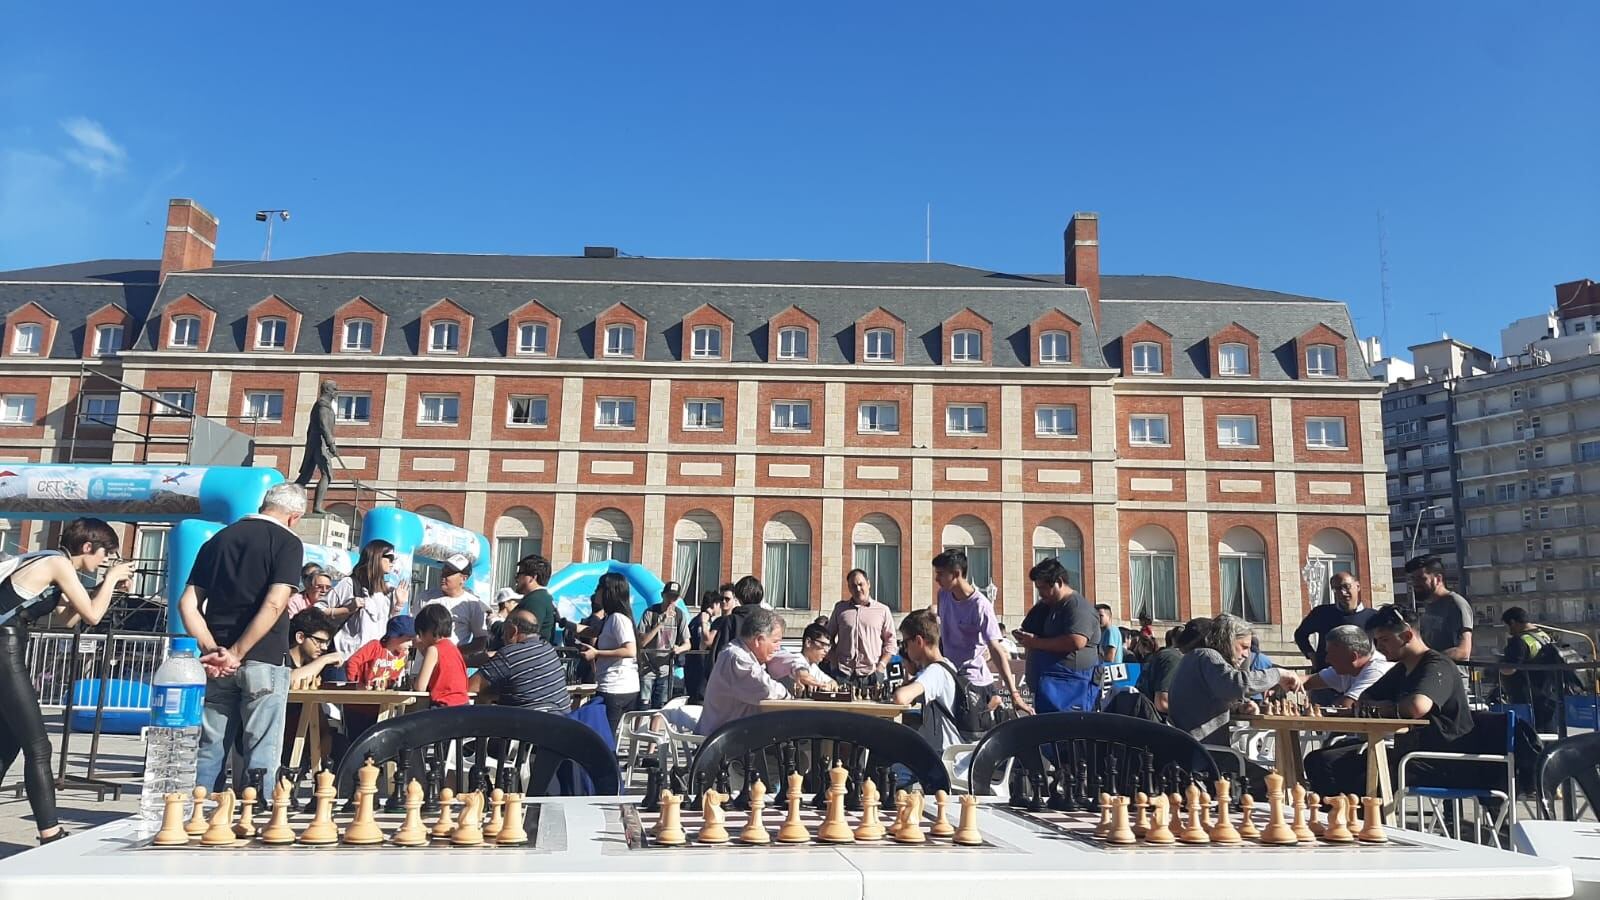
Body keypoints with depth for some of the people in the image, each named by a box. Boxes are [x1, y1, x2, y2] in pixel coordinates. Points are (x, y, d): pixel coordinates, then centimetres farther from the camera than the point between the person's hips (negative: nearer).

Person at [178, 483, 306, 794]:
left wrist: (212, 650, -3)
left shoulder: (217, 540, 13)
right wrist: (236, 653, -13)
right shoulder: (287, 542, -5)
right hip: (263, 661, -5)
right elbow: (273, 605, -17)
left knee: (210, 749, 12)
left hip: (218, 663, 5)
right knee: (261, 754, 1)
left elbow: (187, 604, 6)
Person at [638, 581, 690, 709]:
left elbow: (687, 644, 3)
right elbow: (641, 642, -17)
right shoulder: (650, 613, -10)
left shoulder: (680, 616, 0)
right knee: (644, 706, -6)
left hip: (665, 670, 3)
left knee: (660, 708, 6)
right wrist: (660, 623, -24)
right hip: (647, 668, -3)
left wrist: (679, 649, -22)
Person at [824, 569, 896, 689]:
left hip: (872, 675, -1)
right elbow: (829, 638, 16)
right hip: (843, 674, 1)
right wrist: (834, 665, 4)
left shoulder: (883, 610, 8)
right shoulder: (840, 608, 13)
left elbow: (890, 643, 6)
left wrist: (880, 667, -5)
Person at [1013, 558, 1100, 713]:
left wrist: (1037, 642, -19)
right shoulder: (1044, 606, 19)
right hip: (1045, 685, 9)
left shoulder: (1078, 607, -11)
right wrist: (1023, 636, 7)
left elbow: (1076, 641, -26)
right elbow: (1027, 629, 33)